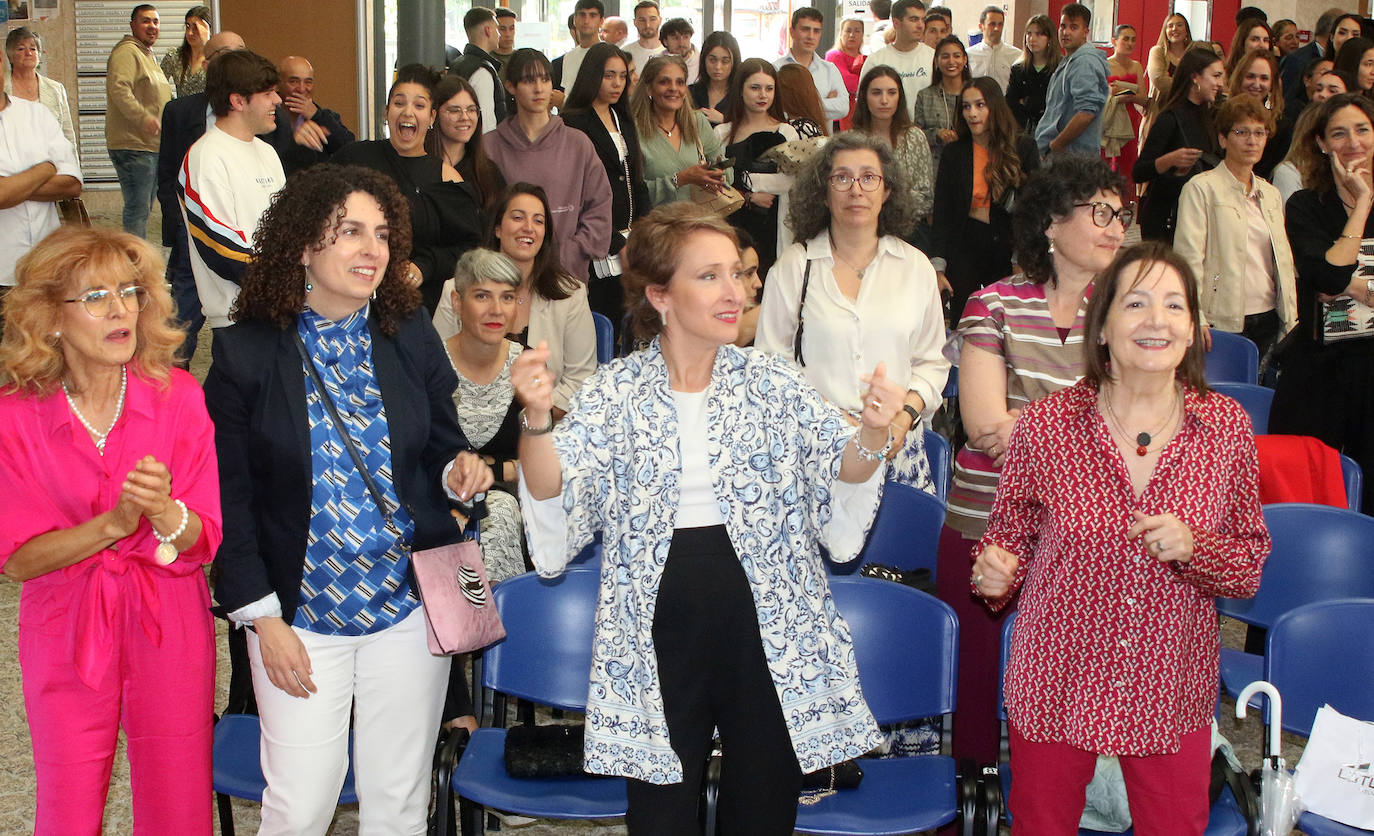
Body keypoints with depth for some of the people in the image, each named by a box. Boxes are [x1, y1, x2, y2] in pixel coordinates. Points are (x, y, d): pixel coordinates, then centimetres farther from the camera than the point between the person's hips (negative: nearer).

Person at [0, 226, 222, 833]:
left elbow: (204, 542, -7)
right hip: (64, 635, -1)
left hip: (168, 630, 1)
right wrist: (113, 523, -26)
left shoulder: (179, 397, -8)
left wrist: (164, 512, -30)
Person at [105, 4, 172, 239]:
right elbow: (118, 89, -27)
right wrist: (143, 117, -34)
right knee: (138, 209, -12)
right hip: (133, 146, -10)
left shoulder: (149, 56, 22)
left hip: (152, 146, 10)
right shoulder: (126, 52, -11)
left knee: (144, 208, 15)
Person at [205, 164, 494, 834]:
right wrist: (263, 617, -9)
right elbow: (229, 498, -5)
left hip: (410, 608, 3)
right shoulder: (246, 354, -7)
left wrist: (459, 471, -13)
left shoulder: (411, 337, 1)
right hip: (298, 616, -2)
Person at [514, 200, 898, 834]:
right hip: (658, 636, -1)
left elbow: (839, 519, -5)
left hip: (768, 634, 1)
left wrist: (871, 434, -23)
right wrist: (537, 419, -24)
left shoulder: (773, 384, 1)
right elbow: (555, 513, -9)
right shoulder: (615, 393, -1)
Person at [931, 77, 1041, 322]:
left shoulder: (1023, 148, 1)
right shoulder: (954, 153, 3)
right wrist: (938, 268, -6)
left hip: (1008, 249, 0)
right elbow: (942, 214, 1)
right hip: (966, 249, 0)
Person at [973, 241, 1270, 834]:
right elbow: (1011, 534, 3)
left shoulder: (1226, 426, -5)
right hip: (1057, 683, -1)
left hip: (1172, 691, 1)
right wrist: (994, 573, -19)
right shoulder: (1046, 423, -10)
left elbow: (1251, 566, 2)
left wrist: (1193, 547, -18)